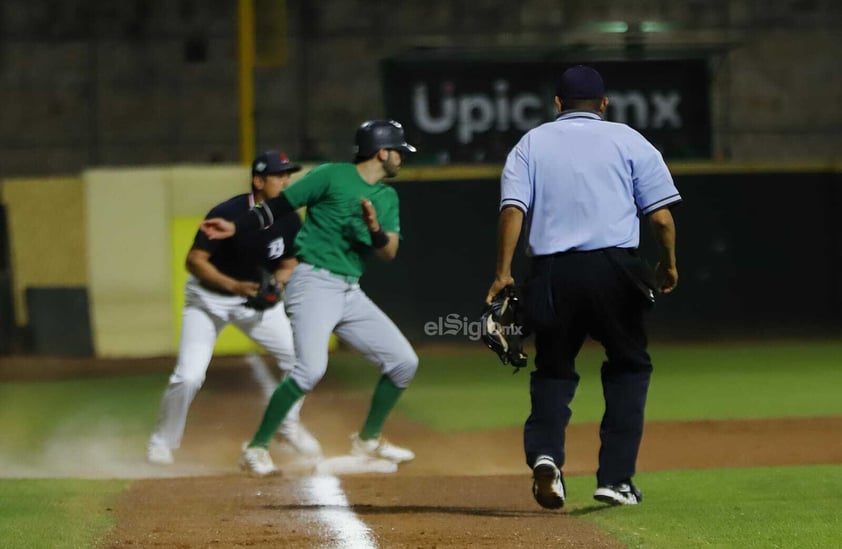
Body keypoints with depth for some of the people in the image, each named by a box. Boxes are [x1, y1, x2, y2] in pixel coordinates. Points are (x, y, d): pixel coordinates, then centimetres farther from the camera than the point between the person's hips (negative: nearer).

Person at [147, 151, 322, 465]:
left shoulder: (289, 221, -11)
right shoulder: (228, 214, -27)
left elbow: (288, 265, 2)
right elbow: (194, 260, -25)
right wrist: (234, 286, -37)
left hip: (256, 297, 5)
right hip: (208, 298, -5)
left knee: (298, 356, -8)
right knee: (189, 376, -16)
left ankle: (289, 427, 16)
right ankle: (163, 440, 9)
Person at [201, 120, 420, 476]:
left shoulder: (388, 198, 15)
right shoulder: (332, 176, -4)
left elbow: (389, 253, 7)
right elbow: (279, 206, -3)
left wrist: (375, 229, -14)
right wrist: (235, 228, -12)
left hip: (351, 293, 7)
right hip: (314, 283, -7)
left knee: (404, 363, 6)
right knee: (311, 368, -25)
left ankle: (368, 441, 24)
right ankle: (257, 448, -13)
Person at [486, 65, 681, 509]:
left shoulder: (530, 144, 13)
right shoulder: (629, 141, 10)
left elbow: (512, 209, -2)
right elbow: (662, 217, 3)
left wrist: (503, 273, -3)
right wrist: (668, 265, 18)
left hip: (551, 272, 1)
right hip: (614, 270, -1)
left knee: (553, 369, 14)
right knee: (629, 366, 14)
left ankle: (544, 454, -12)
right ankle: (615, 477, 4)